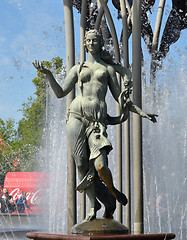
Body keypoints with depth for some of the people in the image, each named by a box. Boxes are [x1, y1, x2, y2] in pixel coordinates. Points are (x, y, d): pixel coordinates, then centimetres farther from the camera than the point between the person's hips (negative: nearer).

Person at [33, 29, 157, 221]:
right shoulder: (78, 68, 20)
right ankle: (93, 203, 14)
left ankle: (112, 191, 12)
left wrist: (141, 113, 15)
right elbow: (60, 93, 16)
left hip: (97, 119, -1)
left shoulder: (108, 68, 19)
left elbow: (119, 96, 21)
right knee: (82, 166, -5)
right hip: (76, 117, 2)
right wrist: (48, 74, 4)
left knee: (100, 166, -20)